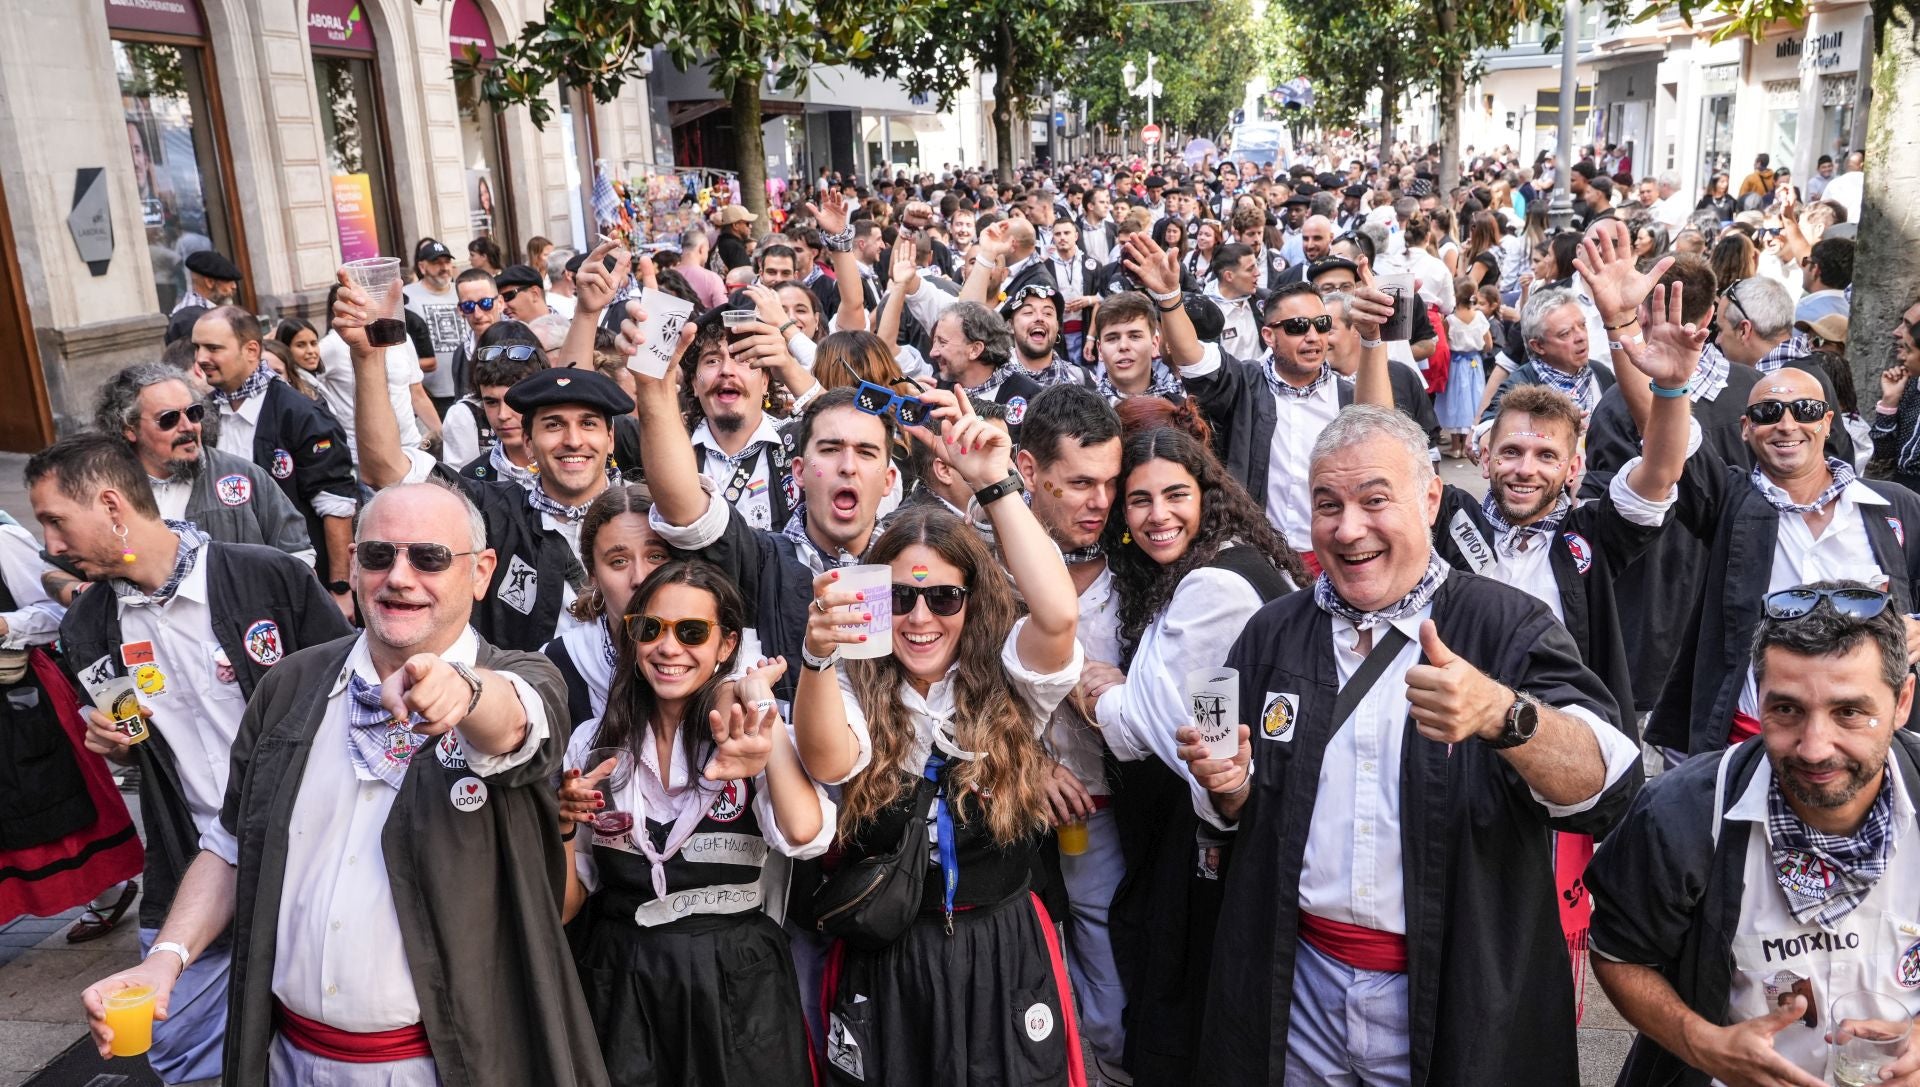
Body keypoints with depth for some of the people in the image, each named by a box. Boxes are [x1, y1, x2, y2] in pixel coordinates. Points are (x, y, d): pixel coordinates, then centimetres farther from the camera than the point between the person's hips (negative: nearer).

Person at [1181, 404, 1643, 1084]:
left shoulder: (1507, 626, -10)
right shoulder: (1272, 634, 1)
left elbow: (1603, 788, -24)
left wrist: (1501, 714, -41)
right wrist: (1230, 790, -12)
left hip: (1460, 1001, -2)